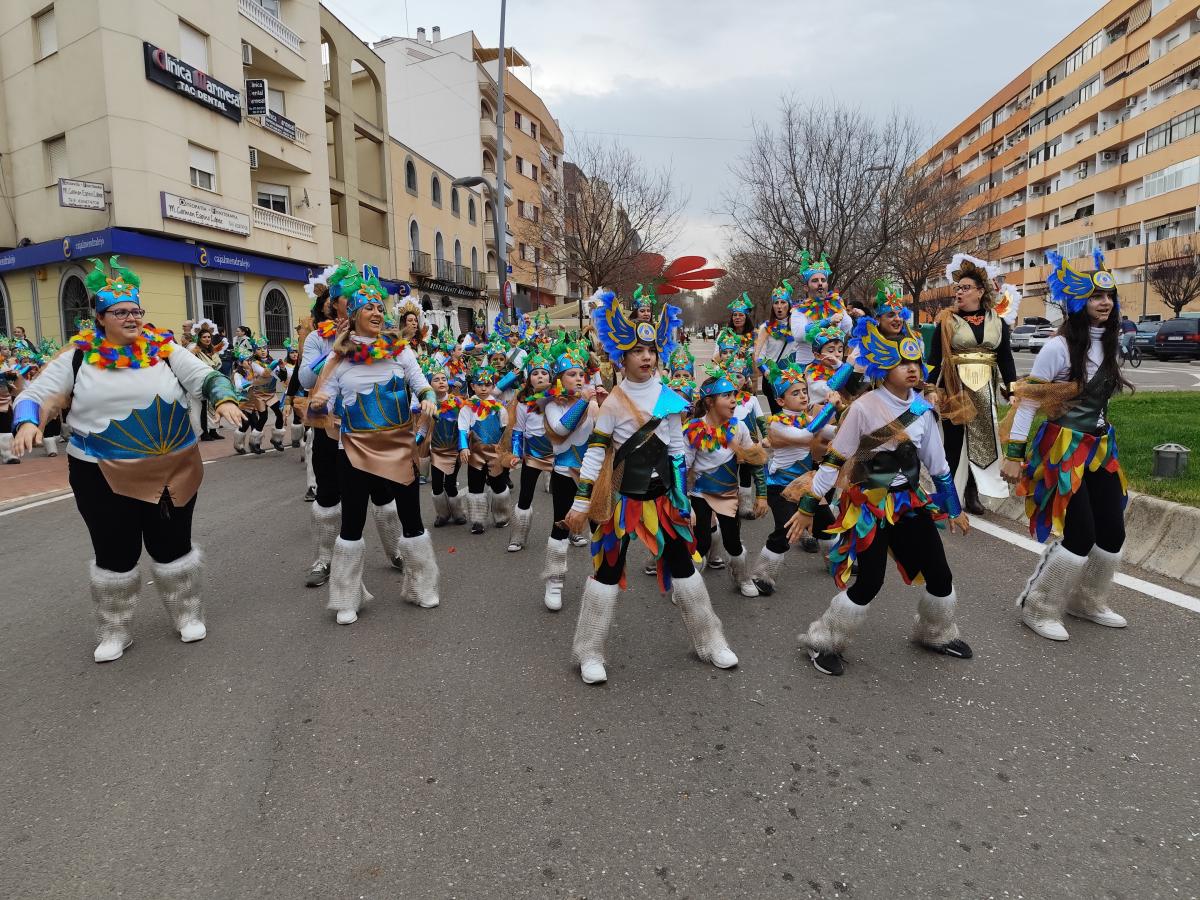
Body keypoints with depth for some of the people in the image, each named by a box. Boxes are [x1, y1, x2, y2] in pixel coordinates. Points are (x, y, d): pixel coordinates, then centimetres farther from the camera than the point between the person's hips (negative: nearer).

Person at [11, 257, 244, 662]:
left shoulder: (164, 349, -1)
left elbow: (206, 377, -5)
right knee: (114, 553, 11)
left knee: (173, 546, 12)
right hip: (102, 474, 0)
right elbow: (34, 395, 1)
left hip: (171, 470, 0)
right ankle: (114, 631, 28)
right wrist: (27, 422, -20)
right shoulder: (78, 356, -1)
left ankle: (187, 614, 31)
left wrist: (223, 400, -26)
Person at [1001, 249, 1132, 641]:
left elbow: (1099, 398, 17)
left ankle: (1087, 602, 30)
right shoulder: (1059, 347, -15)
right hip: (1063, 448, -8)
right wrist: (1014, 454, -16)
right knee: (1079, 536, -9)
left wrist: (1101, 440, 17)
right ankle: (1038, 610, 7)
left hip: (1100, 447, 8)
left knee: (1112, 532, 9)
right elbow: (1026, 400, -15)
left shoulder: (1110, 344, 8)